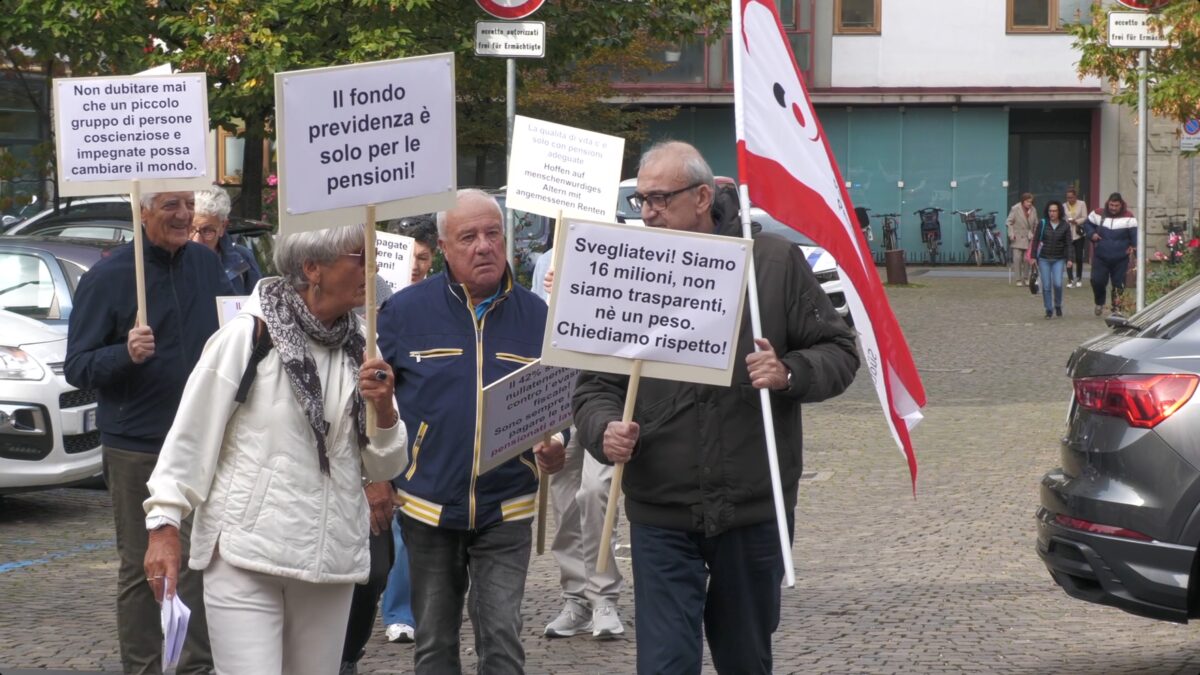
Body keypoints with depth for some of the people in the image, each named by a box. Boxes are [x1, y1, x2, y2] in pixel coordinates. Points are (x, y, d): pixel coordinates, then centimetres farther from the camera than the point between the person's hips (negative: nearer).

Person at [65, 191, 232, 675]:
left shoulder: (206, 266, 7)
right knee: (140, 567, 3)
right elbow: (77, 367, -6)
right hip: (136, 448, -3)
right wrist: (126, 353, -24)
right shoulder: (107, 278, -6)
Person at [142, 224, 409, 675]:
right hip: (245, 556, -5)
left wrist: (384, 409, -8)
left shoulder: (357, 350, 9)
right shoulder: (248, 336, -6)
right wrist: (164, 524, -7)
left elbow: (383, 467, 11)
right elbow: (191, 435, -3)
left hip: (329, 562, 5)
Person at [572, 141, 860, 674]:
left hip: (755, 507, 0)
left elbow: (839, 352, 3)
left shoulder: (774, 261, -1)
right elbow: (595, 384, 5)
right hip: (661, 514, 0)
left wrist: (789, 374, -17)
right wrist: (604, 431, -17)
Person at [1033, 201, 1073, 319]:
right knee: (1046, 286, -1)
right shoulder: (1043, 224, -2)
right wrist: (1033, 257, 0)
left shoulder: (1065, 225, -2)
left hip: (1059, 259, -1)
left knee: (1058, 284, -13)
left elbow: (1068, 244, 0)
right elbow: (1036, 241, 3)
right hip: (1044, 259, 1)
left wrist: (1069, 259, -7)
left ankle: (1058, 306, 10)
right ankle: (1048, 310, 10)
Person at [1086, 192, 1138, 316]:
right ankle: (1099, 303, 25)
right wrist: (1092, 234, -5)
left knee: (1118, 285, 4)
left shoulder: (1128, 218, -6)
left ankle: (1116, 308, 17)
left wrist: (1134, 247, -25)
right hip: (1100, 258, 1)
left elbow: (1135, 234, -9)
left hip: (1120, 259, -1)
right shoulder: (1098, 214, 1)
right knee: (1097, 281, -3)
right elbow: (1088, 225, 14)